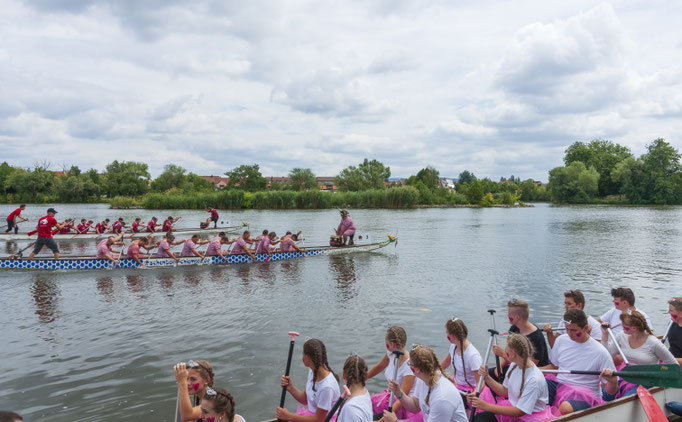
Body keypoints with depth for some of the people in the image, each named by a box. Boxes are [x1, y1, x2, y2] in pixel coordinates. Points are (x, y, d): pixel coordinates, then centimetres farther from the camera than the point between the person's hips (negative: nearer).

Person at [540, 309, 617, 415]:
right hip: (558, 384, 4)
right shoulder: (561, 340, 6)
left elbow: (611, 391, -5)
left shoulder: (600, 352, -9)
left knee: (565, 408, -40)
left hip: (585, 392, -4)